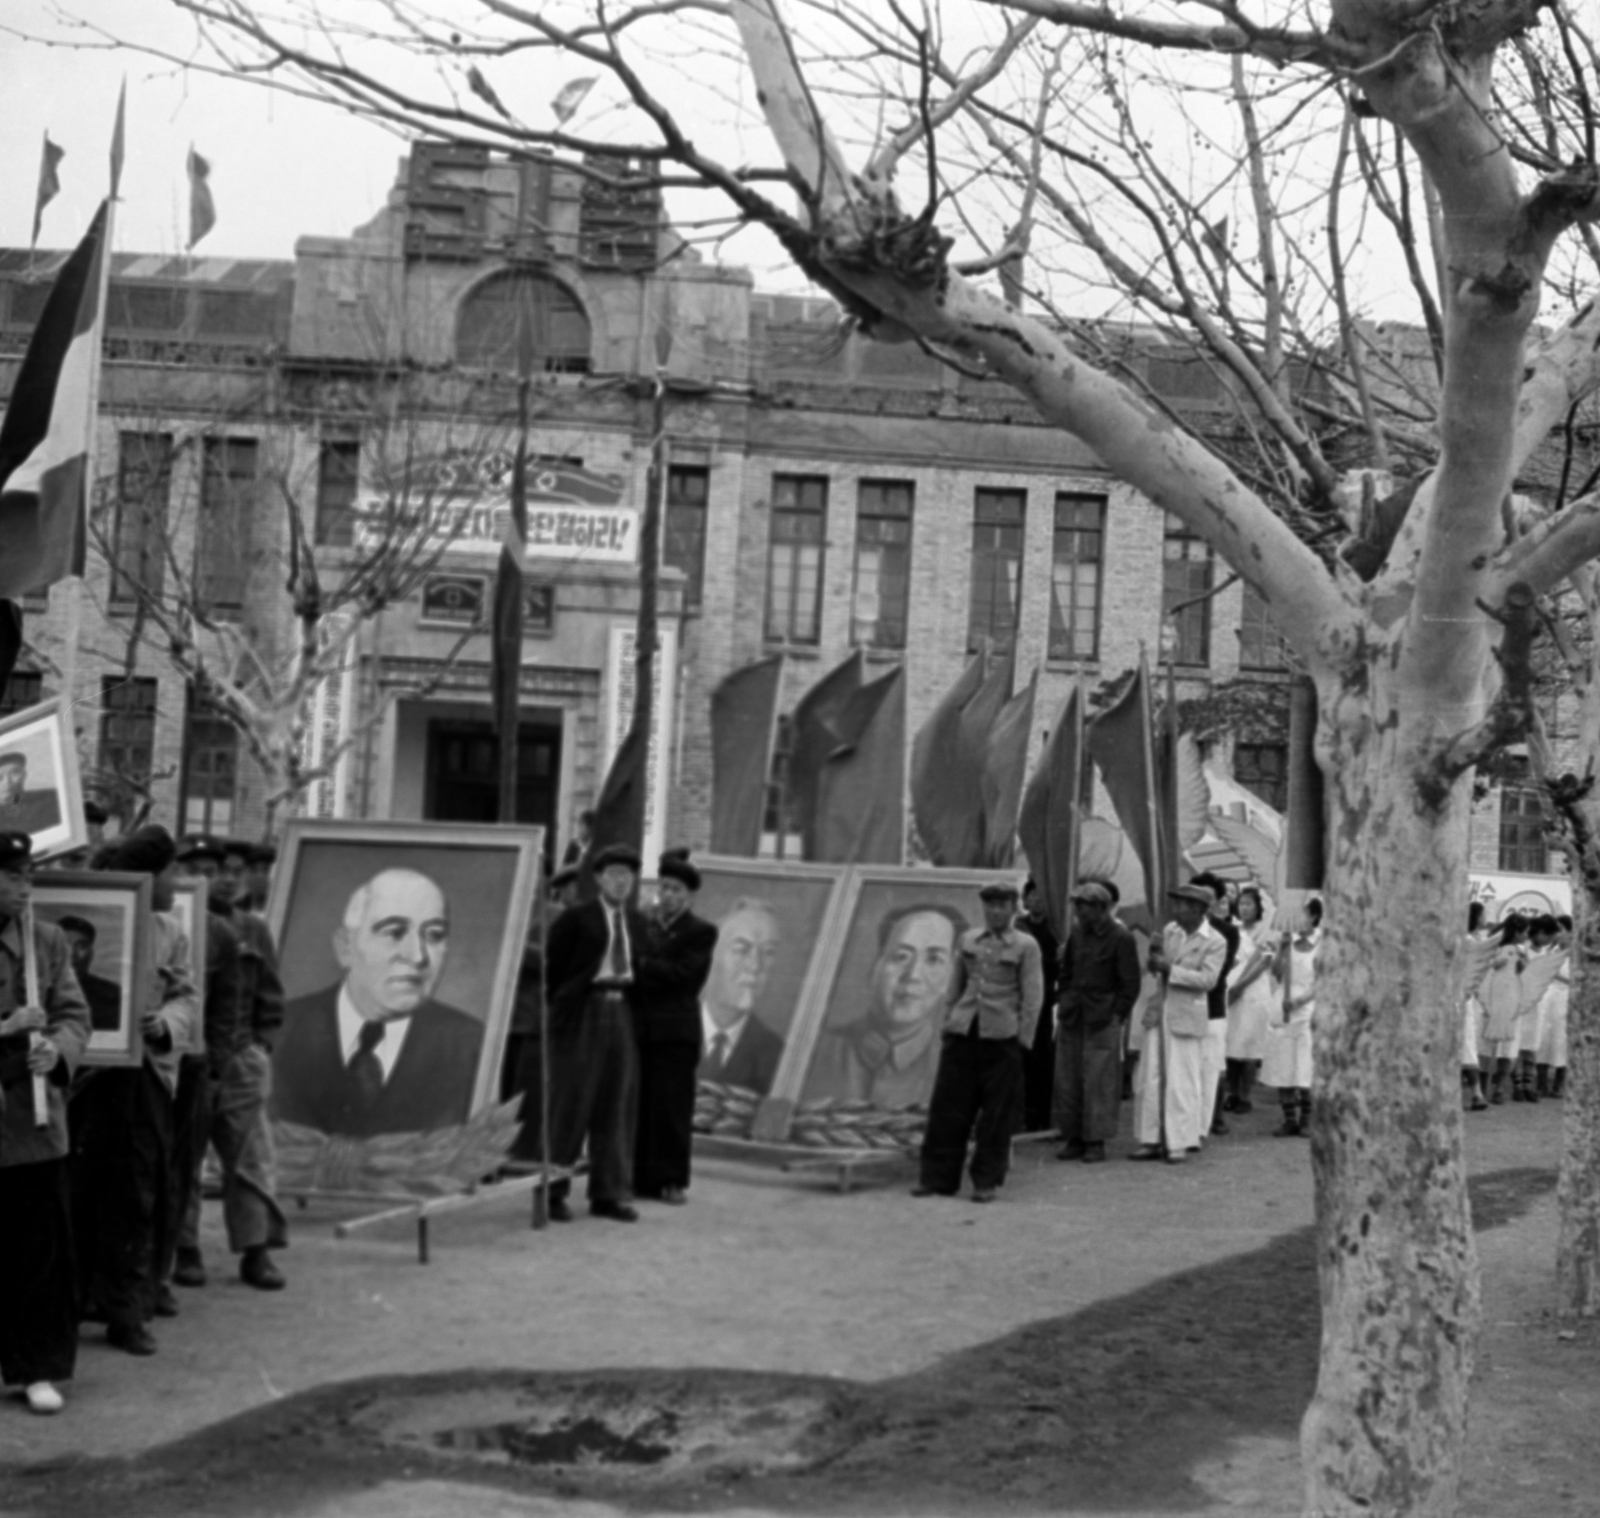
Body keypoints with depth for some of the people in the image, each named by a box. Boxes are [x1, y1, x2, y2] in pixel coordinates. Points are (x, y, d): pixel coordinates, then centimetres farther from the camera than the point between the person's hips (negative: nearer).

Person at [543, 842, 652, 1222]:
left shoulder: (638, 923, 13)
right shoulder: (575, 918, -3)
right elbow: (553, 966, -1)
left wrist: (631, 1002, 6)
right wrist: (560, 1009, 1)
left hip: (623, 1015, 5)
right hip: (582, 1014, -5)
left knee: (618, 1106, 7)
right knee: (569, 1102, -2)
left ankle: (609, 1194, 14)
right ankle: (552, 1191, 7)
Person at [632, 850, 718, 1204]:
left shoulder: (701, 932, 1)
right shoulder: (644, 926, 14)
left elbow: (683, 973, -11)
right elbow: (631, 968, 8)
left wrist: (640, 966, -10)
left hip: (676, 1031, -4)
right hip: (640, 1027, 4)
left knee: (672, 1107, -2)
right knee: (639, 1105, 3)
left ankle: (672, 1181, 3)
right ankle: (640, 1177, 10)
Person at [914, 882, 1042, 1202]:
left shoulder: (1025, 946, 1)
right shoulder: (967, 940, 12)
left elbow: (1033, 997, -1)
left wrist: (1022, 1039, -7)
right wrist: (947, 1023, 12)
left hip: (1001, 1035, -3)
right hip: (962, 1031, 3)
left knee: (996, 1112, 0)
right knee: (948, 1106, 3)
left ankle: (987, 1181, 9)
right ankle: (938, 1177, 9)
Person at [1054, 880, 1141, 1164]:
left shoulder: (1120, 938, -7)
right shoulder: (1076, 934, 10)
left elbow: (1130, 984, -5)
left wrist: (1117, 1016, -9)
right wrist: (1065, 1003, 12)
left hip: (1102, 1020, -6)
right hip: (1072, 1018, 6)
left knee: (1098, 1082, -3)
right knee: (1067, 1080, 5)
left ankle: (1096, 1141, 5)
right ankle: (1074, 1138, 14)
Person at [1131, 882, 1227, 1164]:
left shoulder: (1215, 942, -8)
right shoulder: (1170, 930, 9)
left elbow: (1208, 979, -17)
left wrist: (1170, 968, -21)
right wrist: (1154, 958, -5)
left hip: (1186, 1016, -5)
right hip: (1159, 1011, 5)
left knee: (1181, 1082, -1)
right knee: (1151, 1078, 5)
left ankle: (1180, 1143, 7)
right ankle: (1151, 1141, 12)